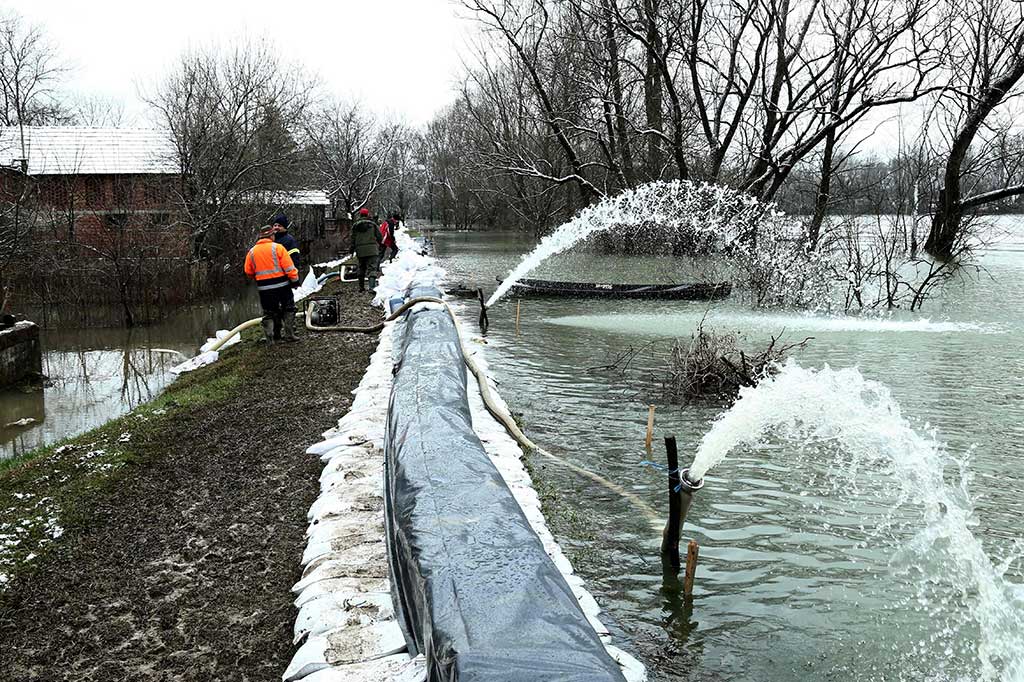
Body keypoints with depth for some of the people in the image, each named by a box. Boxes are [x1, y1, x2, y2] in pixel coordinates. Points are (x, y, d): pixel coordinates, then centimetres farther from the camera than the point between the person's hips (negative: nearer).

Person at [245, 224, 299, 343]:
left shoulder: (252, 252, 6)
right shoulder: (277, 247, -6)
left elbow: (248, 273, 11)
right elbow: (288, 267, -11)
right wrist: (295, 279, -3)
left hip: (264, 288, 3)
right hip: (282, 285, -3)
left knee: (269, 312, 12)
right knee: (288, 309, 12)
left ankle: (269, 337, 7)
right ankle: (289, 334, 9)